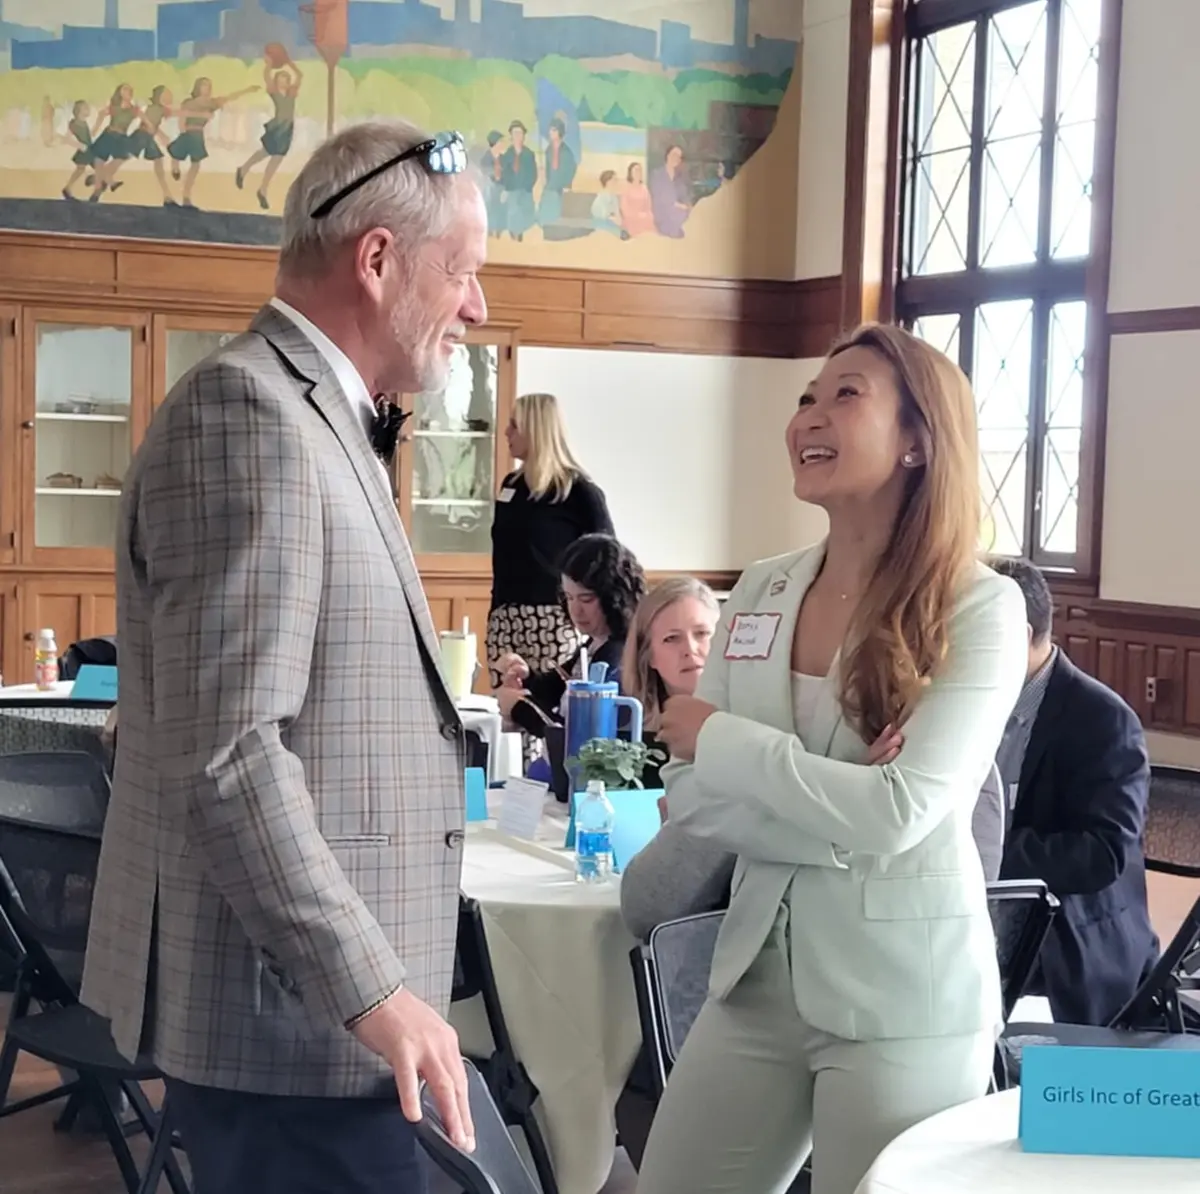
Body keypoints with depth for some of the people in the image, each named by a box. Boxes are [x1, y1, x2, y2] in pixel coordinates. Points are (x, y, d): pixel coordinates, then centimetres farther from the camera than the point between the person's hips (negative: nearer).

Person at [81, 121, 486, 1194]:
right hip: (291, 1008, -10)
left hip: (325, 990, 10)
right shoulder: (247, 411, -16)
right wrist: (371, 989, -22)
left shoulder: (308, 414, 15)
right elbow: (225, 753, -24)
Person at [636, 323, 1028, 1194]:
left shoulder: (979, 609, -12)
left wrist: (718, 738, -11)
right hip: (757, 975, 5)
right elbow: (690, 794, 0)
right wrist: (839, 824, -16)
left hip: (903, 1001, -5)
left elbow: (898, 812, -21)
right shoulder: (760, 591, 4)